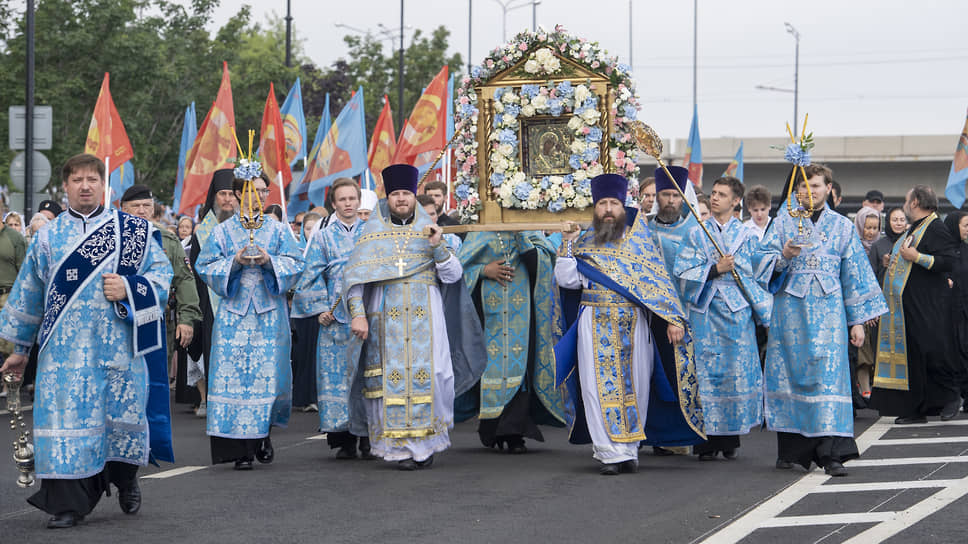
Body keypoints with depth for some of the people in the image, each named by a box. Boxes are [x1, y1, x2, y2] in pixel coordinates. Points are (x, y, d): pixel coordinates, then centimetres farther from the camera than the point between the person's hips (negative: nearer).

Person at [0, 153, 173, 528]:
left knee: (122, 410, 5)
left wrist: (129, 288, -12)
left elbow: (162, 272, 6)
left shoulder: (133, 230, 7)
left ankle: (126, 478, 32)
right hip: (65, 347, 1)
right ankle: (68, 503, 0)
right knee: (67, 414, -5)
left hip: (119, 343, -1)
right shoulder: (48, 237, 12)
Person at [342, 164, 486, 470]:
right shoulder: (373, 232, 8)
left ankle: (426, 444, 4)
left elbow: (453, 276, 5)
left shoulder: (428, 230, 12)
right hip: (386, 320, -1)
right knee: (394, 378, -4)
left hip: (425, 319, 1)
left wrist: (438, 247, -11)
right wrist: (357, 314, -10)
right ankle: (402, 447, 0)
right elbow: (354, 275, 1)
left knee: (431, 375, -7)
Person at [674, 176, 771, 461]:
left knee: (737, 371, -3)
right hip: (705, 312, 0)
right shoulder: (696, 234, 9)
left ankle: (730, 438, 7)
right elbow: (684, 273, 1)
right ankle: (707, 439, 0)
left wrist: (762, 310, -2)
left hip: (738, 311, 0)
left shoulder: (747, 235, 9)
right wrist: (715, 269, -11)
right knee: (706, 371, -4)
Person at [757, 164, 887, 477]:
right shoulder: (783, 222, 9)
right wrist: (784, 257, -18)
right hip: (790, 308, 0)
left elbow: (854, 274, 12)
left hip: (828, 309, 0)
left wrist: (858, 320, 8)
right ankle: (791, 448, 11)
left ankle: (831, 453, -13)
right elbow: (765, 261, 4)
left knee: (829, 374, -9)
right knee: (791, 372, 1)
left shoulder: (842, 227, 11)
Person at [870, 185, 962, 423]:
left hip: (927, 308, -9)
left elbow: (949, 261, -21)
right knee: (912, 355, 7)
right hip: (906, 307, 9)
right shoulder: (915, 229, 19)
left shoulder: (935, 229, -11)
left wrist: (916, 257, -23)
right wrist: (895, 261, 15)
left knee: (931, 352, -9)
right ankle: (917, 409, 10)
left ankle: (951, 396, 8)